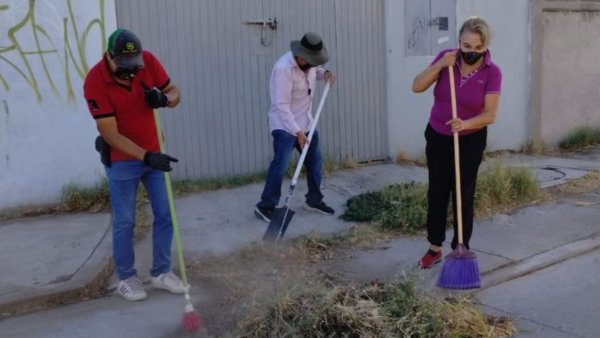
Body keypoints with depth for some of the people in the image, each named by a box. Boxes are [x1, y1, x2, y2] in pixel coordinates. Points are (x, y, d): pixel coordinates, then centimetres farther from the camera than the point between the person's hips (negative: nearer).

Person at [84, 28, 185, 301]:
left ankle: (161, 272, 23)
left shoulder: (148, 61, -12)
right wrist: (146, 156, -32)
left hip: (154, 153, 5)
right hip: (122, 161, -4)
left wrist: (163, 98, -24)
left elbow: (175, 93, 0)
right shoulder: (95, 82, -24)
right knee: (124, 222, 5)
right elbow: (110, 135, -24)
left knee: (165, 215, 8)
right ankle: (126, 278, 22)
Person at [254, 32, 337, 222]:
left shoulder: (309, 62, -2)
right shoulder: (284, 68, -26)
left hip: (306, 122, 8)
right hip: (285, 125, -8)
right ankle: (265, 206, -3)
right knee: (280, 165, -13)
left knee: (315, 162, 12)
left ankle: (314, 200, 27)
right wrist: (297, 131, -30)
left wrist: (324, 73, 0)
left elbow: (315, 70, 25)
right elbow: (281, 105, -28)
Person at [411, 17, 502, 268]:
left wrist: (465, 124, -38)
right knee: (437, 192, 8)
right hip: (437, 137, 2)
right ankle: (434, 247, 21)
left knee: (464, 196, 2)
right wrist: (440, 65, -24)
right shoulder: (446, 58, -9)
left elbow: (489, 114, -20)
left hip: (470, 141, -2)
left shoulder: (492, 73, -15)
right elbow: (417, 87, -12)